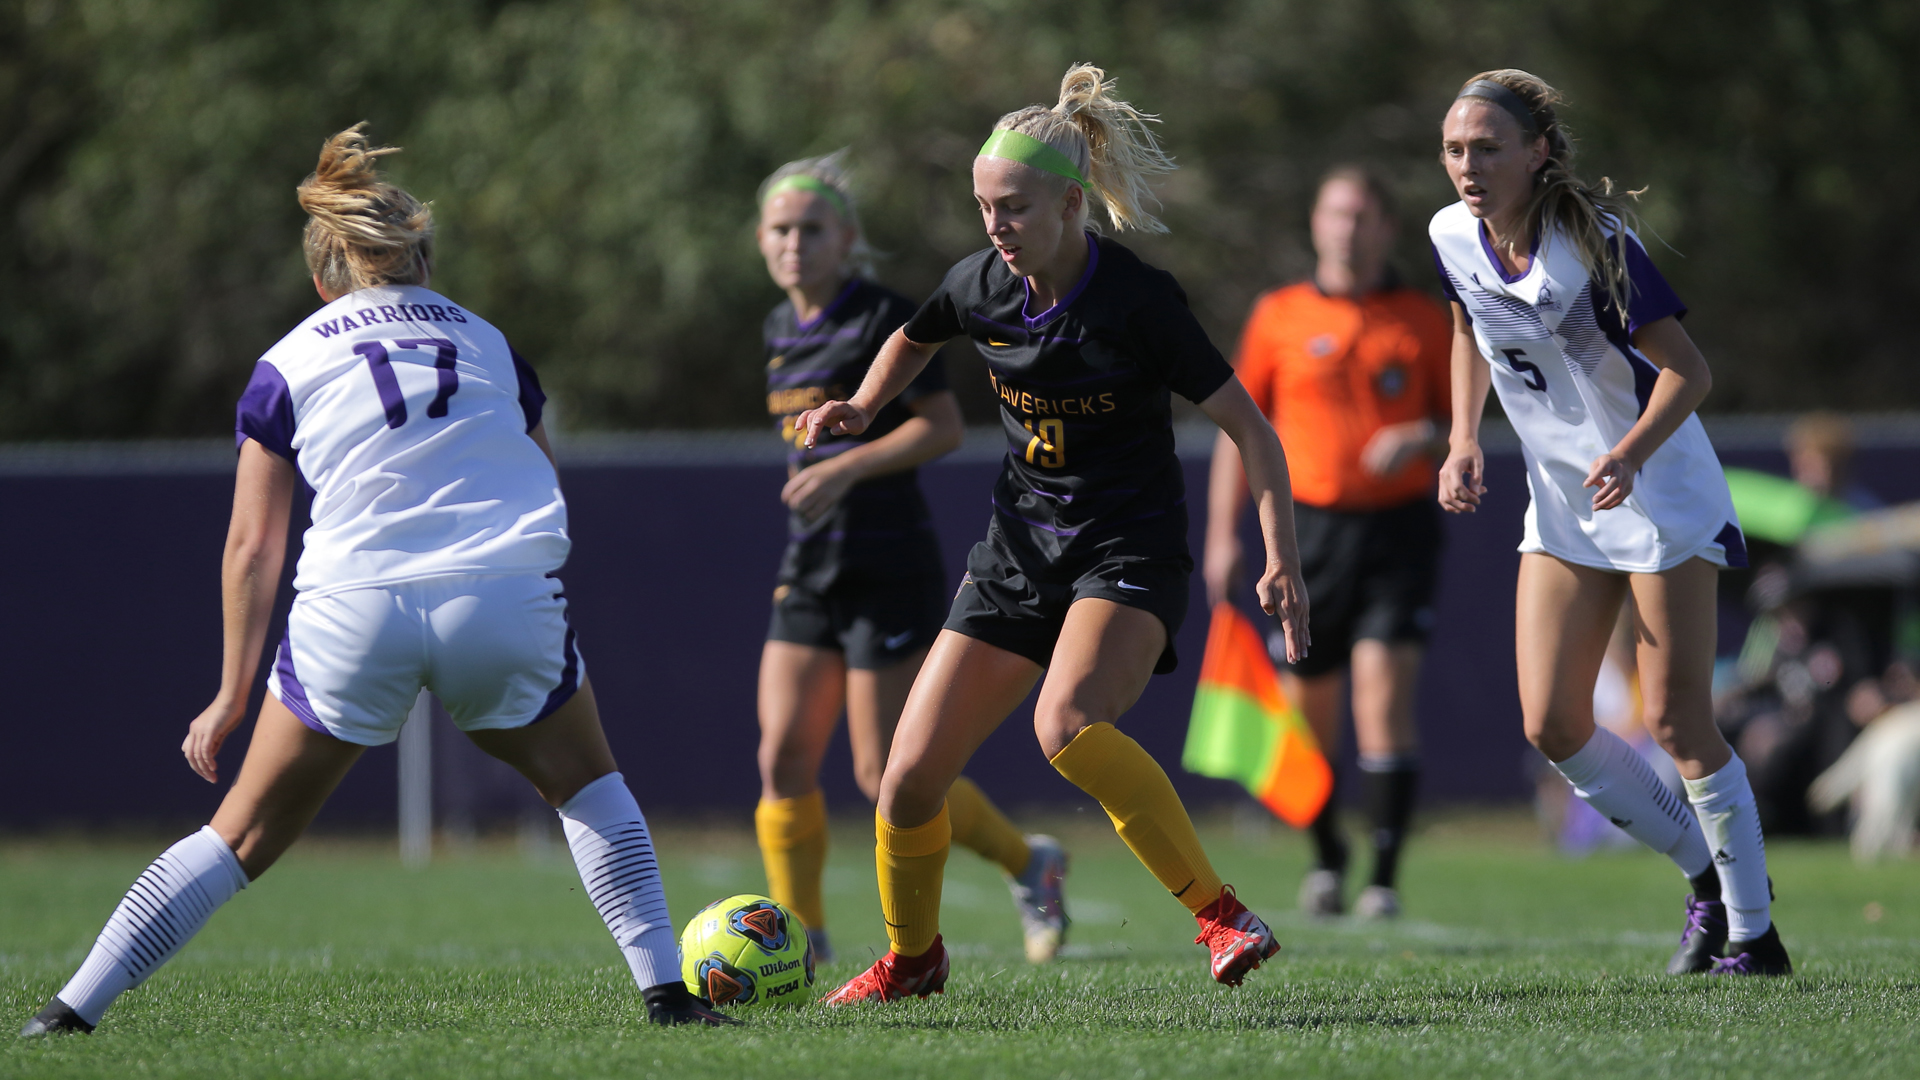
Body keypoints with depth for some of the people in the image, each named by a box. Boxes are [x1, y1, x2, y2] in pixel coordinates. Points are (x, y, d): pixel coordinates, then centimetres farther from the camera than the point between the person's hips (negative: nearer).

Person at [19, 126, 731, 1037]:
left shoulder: (288, 364, 15)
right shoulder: (489, 344, 22)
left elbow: (252, 546, 12)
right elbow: (547, 495, 21)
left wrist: (233, 693, 17)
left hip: (354, 612, -1)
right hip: (508, 601, 1)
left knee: (244, 835, 10)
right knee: (587, 786, 24)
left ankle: (74, 1008, 6)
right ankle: (664, 990, 14)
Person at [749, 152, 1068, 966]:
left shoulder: (883, 318, -12)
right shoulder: (783, 328, 12)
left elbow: (943, 426, -17)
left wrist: (845, 468, -23)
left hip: (889, 571, -7)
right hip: (810, 571, 7)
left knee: (887, 777, -6)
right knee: (783, 758, -4)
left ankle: (1028, 865, 15)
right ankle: (799, 931, 3)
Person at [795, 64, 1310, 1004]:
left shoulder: (1138, 300, -17)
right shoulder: (981, 285, -2)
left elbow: (1249, 428, -13)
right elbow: (915, 338, 24)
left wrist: (1281, 559, -21)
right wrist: (861, 409, 8)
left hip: (1129, 549, -6)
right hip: (1020, 550, 6)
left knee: (1067, 726, -35)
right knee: (909, 777, -1)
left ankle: (1223, 917, -29)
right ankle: (910, 959, 26)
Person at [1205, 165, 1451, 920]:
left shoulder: (1425, 321, 6)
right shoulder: (1278, 317, 7)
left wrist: (1423, 441, -13)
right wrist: (1223, 536, 5)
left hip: (1399, 525, -1)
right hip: (1309, 526, 2)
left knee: (1385, 697, -14)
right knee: (1307, 711, 4)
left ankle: (1385, 876, -11)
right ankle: (1326, 859, 26)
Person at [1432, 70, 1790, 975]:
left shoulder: (1596, 243, -23)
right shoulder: (1452, 238, -5)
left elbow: (1688, 370, -19)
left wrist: (1628, 455, -34)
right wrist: (1464, 442, 5)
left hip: (1662, 496, -6)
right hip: (1560, 508, 6)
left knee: (1675, 721, -7)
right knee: (1551, 727, 0)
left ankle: (1753, 932, 6)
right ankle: (1707, 874, 20)